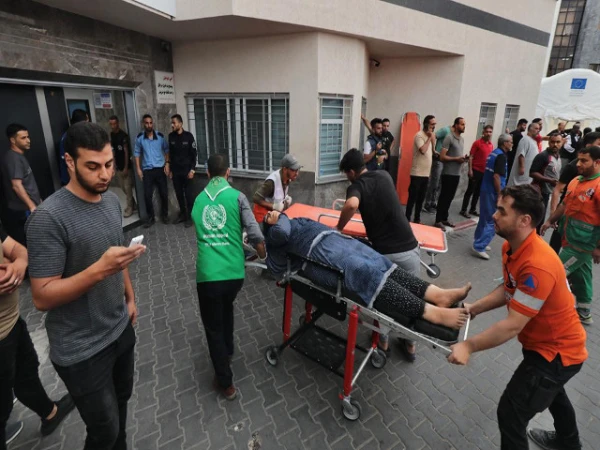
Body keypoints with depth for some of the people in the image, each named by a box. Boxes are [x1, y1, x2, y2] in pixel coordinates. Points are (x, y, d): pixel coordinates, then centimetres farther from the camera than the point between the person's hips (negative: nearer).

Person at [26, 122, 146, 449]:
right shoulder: (48, 217, -23)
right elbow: (42, 297, -23)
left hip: (121, 329, 7)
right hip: (82, 351, -6)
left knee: (122, 401, 28)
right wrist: (99, 270, -37)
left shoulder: (112, 200, -1)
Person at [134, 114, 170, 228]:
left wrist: (167, 164, -3)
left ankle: (164, 214, 23)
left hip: (160, 168, 0)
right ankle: (150, 217, 14)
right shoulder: (139, 138, -2)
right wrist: (138, 168, -1)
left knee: (164, 193, 5)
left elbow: (167, 150, 5)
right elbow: (137, 153, 4)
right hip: (147, 170, 0)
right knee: (147, 195, -1)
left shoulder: (160, 136, -3)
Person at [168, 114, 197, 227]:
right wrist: (170, 169, 10)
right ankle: (182, 214, 24)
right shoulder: (171, 136, 5)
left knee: (188, 194, 0)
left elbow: (194, 154, -6)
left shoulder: (188, 136, -6)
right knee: (179, 194, 10)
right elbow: (170, 154, 11)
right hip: (175, 171, 4)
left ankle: (190, 216, 9)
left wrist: (192, 169, -11)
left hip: (186, 170, -4)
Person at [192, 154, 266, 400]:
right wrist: (262, 255, 13)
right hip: (234, 273, 0)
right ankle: (227, 349, 51)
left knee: (213, 328, 15)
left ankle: (225, 383, 25)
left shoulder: (198, 200, 10)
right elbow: (255, 236, -8)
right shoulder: (237, 196, 0)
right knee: (226, 307, 31)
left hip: (207, 274, 0)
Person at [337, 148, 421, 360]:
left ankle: (382, 340, 36)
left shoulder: (356, 186, -5)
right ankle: (410, 344, 38)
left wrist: (338, 228, -13)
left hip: (384, 254, -4)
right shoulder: (384, 175, 11)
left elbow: (352, 205, -30)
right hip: (409, 249, 4)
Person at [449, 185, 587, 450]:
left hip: (557, 351, -10)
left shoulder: (537, 266, -37)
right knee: (549, 388, 34)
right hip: (550, 341, 10)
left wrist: (468, 346, -30)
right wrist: (474, 309, -7)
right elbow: (509, 289, 3)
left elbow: (512, 326, -35)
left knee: (511, 411, -5)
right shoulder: (512, 247, -8)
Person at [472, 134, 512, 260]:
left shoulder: (493, 153, 13)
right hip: (492, 192, -9)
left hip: (486, 189, 9)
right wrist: (499, 195, -19)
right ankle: (479, 247, -4)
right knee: (492, 221, -4)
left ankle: (479, 242, 25)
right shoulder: (501, 156, -15)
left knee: (485, 218, 17)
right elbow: (496, 176, -22)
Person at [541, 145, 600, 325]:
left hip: (583, 242, -8)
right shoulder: (575, 181, 7)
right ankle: (584, 314, 34)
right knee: (580, 275, 19)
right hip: (571, 238, 9)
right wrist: (550, 221, 12)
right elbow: (565, 204, 19)